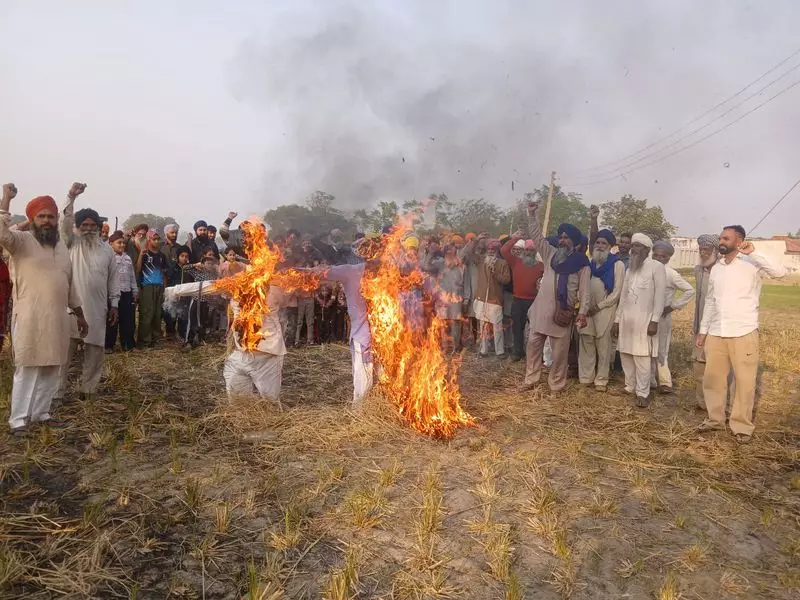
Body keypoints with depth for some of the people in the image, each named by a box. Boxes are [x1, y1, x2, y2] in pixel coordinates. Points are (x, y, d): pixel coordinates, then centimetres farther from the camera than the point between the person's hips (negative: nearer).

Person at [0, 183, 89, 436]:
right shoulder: (21, 241, -3)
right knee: (27, 369, -1)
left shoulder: (62, 247, 15)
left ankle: (41, 413, 23)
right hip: (30, 319, -6)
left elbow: (69, 284, 20)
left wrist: (79, 314, 19)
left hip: (57, 319, 6)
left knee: (51, 369, 11)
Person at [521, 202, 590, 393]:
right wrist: (533, 215, -3)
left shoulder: (581, 262, 1)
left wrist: (583, 311, -13)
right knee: (534, 344, 7)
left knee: (560, 351, 4)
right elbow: (537, 236, 8)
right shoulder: (550, 254, 11)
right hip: (542, 309, 4)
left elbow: (584, 289, -4)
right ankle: (530, 380, 17)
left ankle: (556, 385, 15)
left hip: (564, 311, -3)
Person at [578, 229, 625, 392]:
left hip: (605, 310, -4)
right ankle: (586, 377, 15)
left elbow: (617, 292, -9)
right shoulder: (590, 263, 11)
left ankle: (601, 380, 8)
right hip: (587, 309, 4)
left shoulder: (617, 265, -5)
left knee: (603, 346, 0)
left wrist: (599, 306, -11)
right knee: (586, 343, 6)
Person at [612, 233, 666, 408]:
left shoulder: (656, 267, -4)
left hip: (644, 319, -6)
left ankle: (642, 393, 1)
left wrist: (654, 320, -16)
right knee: (625, 354, 8)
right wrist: (617, 320, 13)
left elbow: (659, 296, -9)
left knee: (641, 357, -7)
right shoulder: (630, 268, 17)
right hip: (626, 318, 6)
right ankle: (630, 387, 20)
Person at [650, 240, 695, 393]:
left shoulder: (671, 274, -9)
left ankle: (665, 383, 9)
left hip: (662, 316, -5)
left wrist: (673, 306, -9)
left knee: (661, 351, 0)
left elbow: (690, 290, -8)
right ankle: (651, 381, 20)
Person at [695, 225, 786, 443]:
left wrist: (753, 253, -26)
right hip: (716, 333, 5)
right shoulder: (716, 268, 12)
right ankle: (715, 418, 26)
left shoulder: (751, 264, -4)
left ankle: (742, 425, 16)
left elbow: (780, 272, -22)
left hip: (743, 333, -5)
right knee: (712, 378, 11)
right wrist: (703, 330, 16)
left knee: (745, 381, 3)